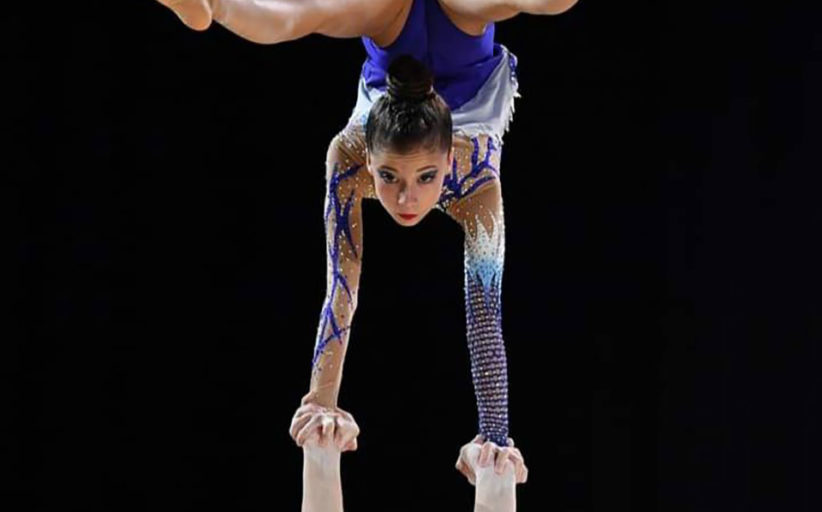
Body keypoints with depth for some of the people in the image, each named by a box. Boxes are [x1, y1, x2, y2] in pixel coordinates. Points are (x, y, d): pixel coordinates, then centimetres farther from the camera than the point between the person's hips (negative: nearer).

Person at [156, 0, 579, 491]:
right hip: (392, 65, 1)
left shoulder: (476, 176, -46)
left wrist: (495, 436, -51)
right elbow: (342, 289, -44)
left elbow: (485, 312, -48)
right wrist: (322, 401, -48)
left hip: (473, 72, -1)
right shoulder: (349, 155, -44)